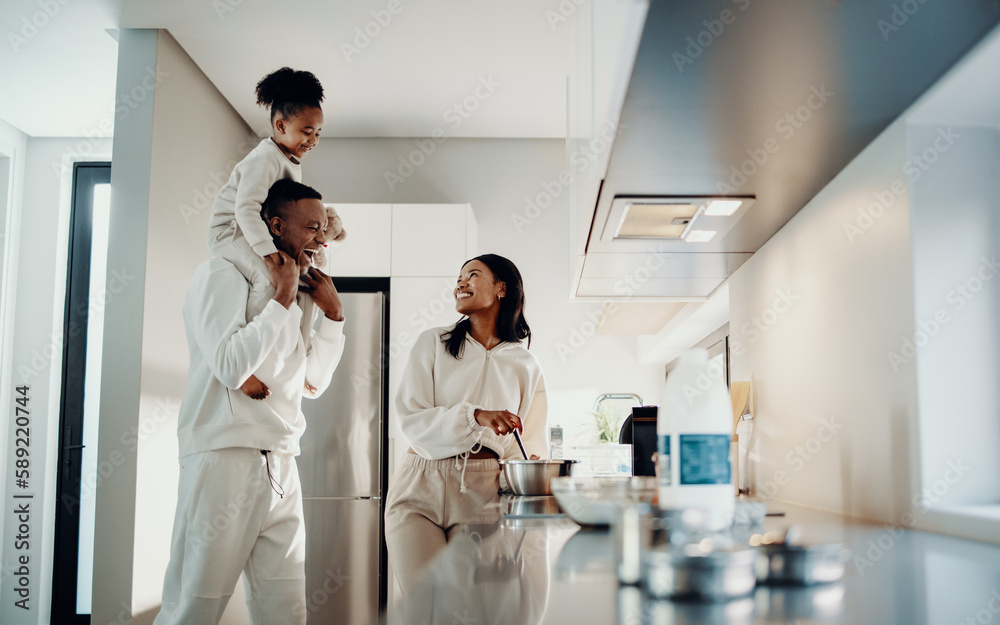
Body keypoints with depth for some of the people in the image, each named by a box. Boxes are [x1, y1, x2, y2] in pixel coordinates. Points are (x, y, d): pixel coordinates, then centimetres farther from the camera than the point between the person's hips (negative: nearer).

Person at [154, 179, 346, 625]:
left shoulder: (299, 295, 19)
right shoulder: (221, 275, -3)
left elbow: (314, 381, 23)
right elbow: (231, 366, -16)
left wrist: (332, 312, 14)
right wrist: (282, 299, -10)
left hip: (281, 467, 7)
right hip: (225, 458, -7)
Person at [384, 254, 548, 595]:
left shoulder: (525, 365, 12)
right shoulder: (433, 343, 8)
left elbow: (531, 441, 12)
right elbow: (412, 419, -2)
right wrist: (475, 416, -17)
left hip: (484, 491, 1)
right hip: (421, 488, -1)